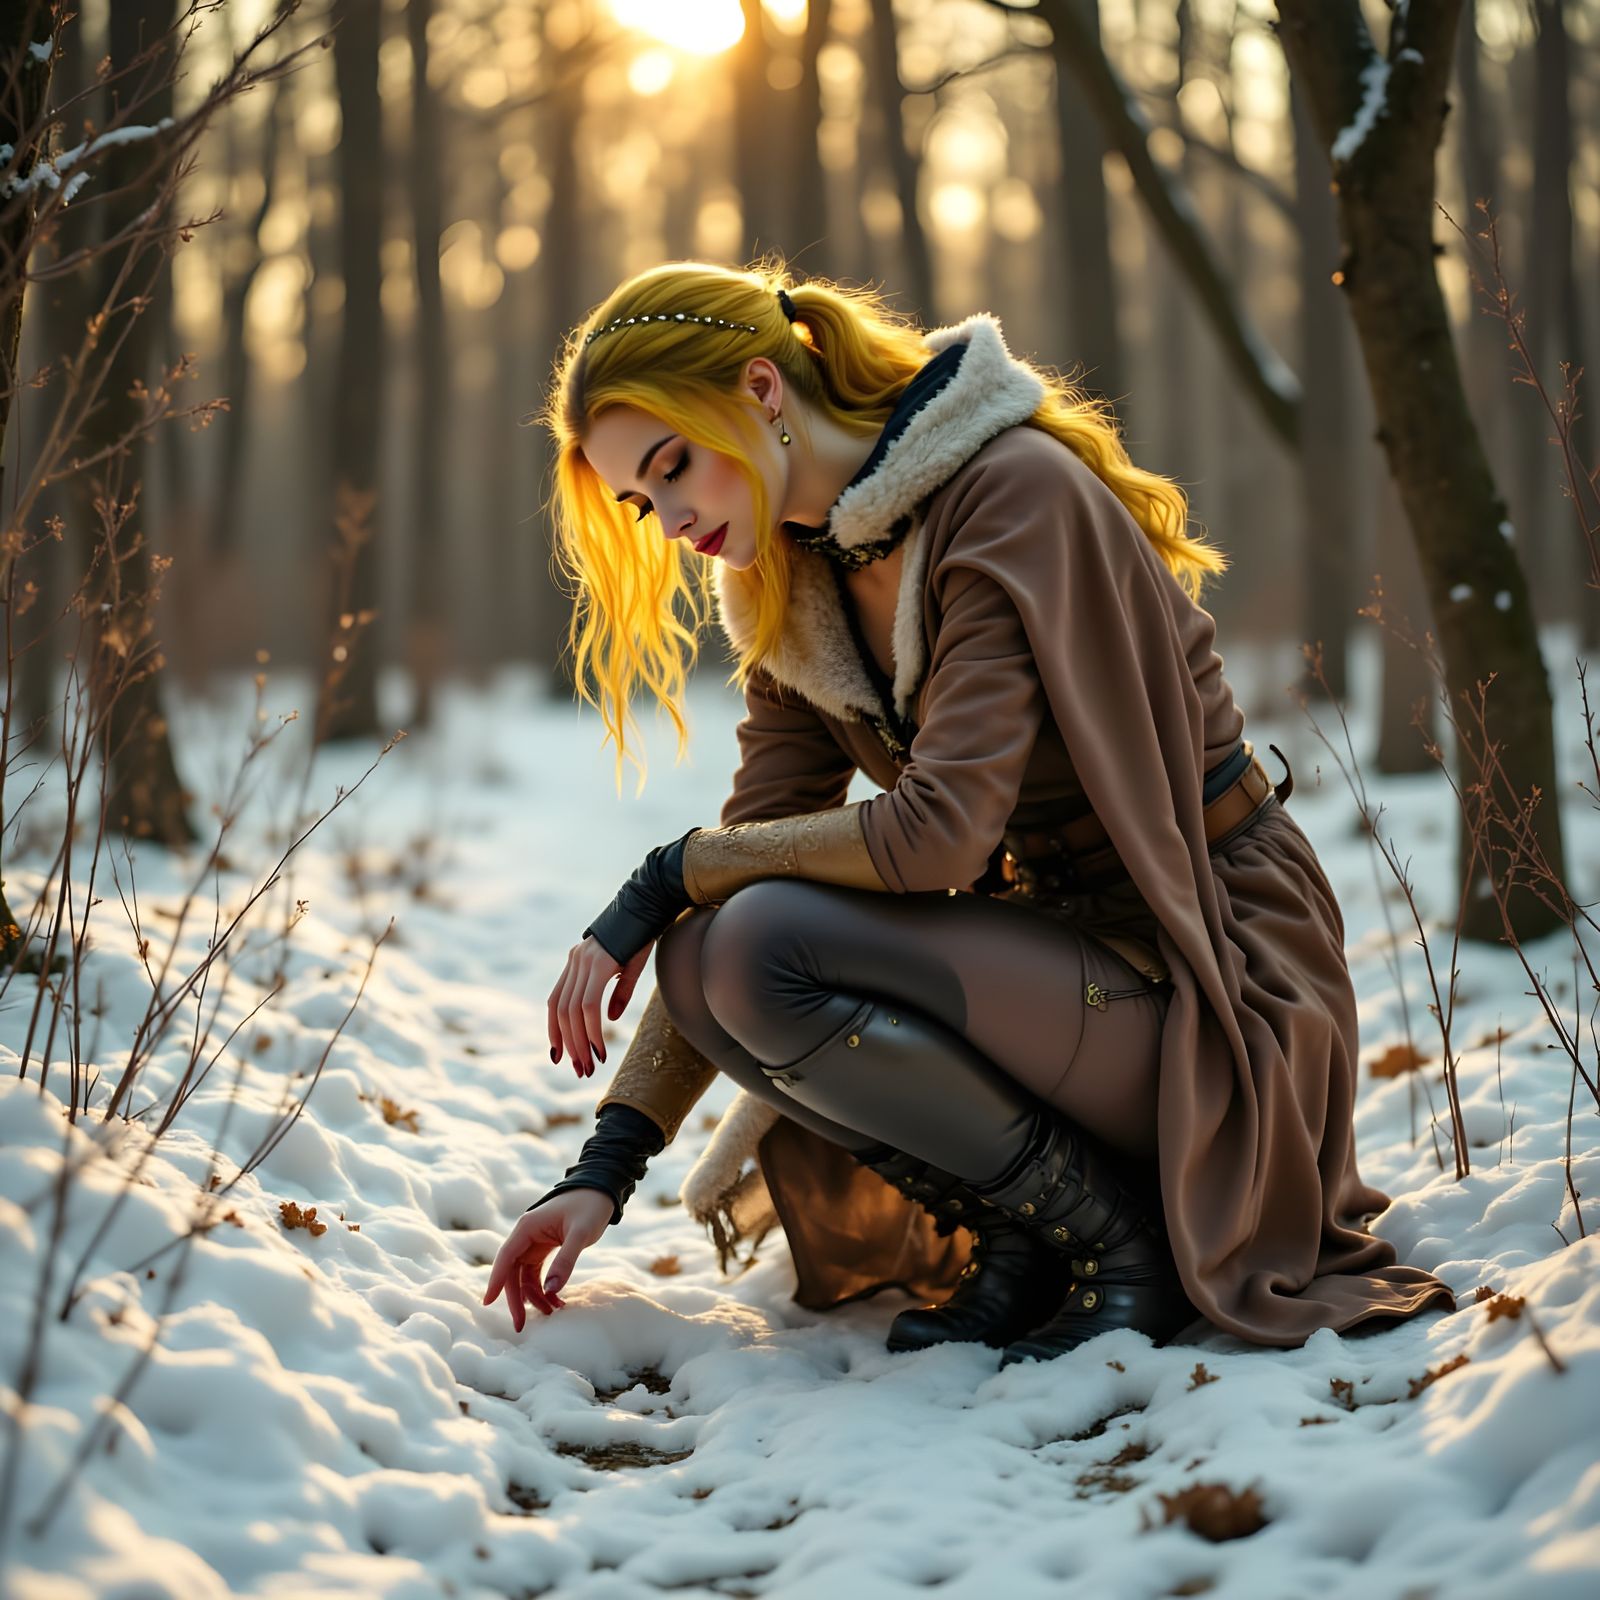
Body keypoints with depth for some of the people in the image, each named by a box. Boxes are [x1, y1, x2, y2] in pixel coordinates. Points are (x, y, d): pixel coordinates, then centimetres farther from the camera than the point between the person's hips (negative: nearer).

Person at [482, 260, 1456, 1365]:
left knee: (767, 953, -25)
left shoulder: (1014, 494, -19)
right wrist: (605, 1171, -5)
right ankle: (1022, 1242, 3)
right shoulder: (796, 593, 5)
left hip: (1216, 980, -8)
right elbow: (759, 839, 2)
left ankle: (1120, 1239, -9)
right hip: (1060, 948, 8)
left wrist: (670, 874, -16)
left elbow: (940, 829, -28)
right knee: (703, 957, -7)